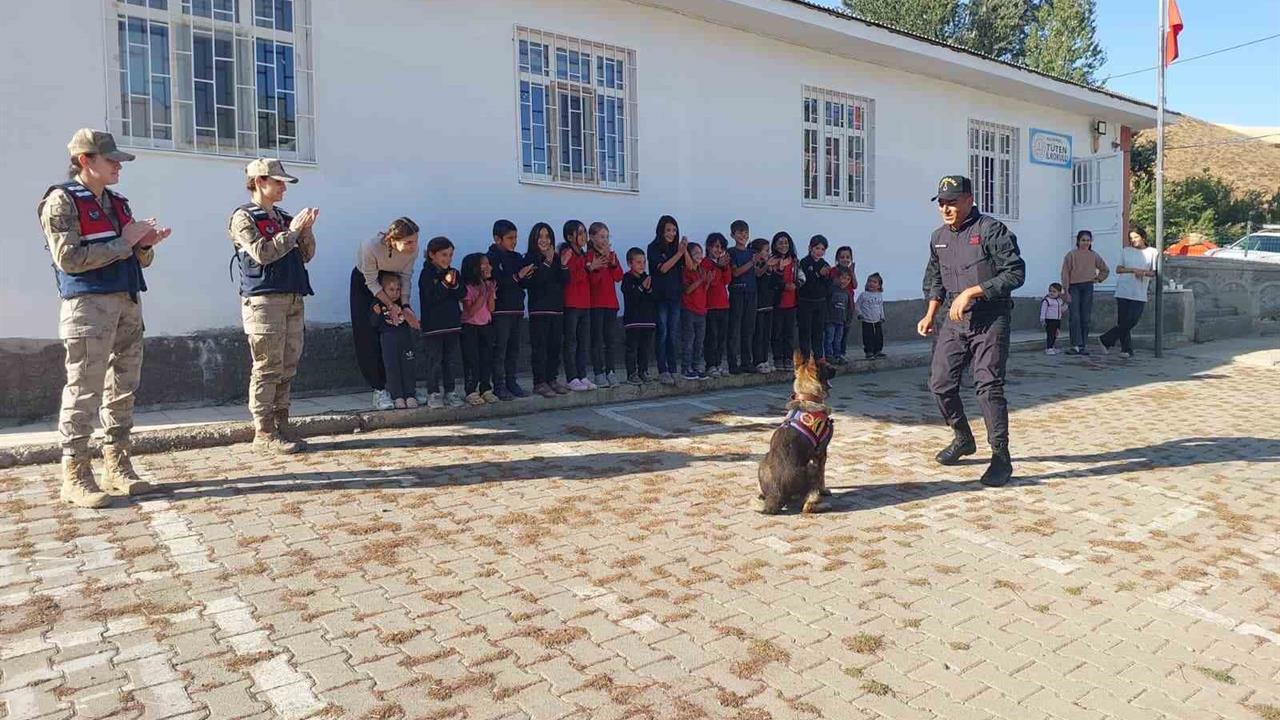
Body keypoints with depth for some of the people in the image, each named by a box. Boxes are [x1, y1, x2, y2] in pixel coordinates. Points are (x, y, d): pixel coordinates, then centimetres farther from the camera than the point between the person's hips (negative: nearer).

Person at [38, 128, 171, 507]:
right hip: (88, 304, -8)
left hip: (128, 303, 8)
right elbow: (69, 258, -15)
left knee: (123, 389, 9)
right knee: (84, 390, -7)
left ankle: (117, 467, 16)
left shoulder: (117, 203, 18)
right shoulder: (62, 201, -3)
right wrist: (123, 242, -13)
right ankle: (75, 476, 0)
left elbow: (139, 260, 21)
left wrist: (145, 244, 0)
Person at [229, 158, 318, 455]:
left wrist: (306, 230, 1)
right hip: (263, 300, -7)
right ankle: (263, 431, -1)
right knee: (267, 369, -6)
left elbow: (306, 256, 16)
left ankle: (281, 426, 14)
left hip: (293, 300, 7)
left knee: (287, 368, 8)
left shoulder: (284, 218, 19)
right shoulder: (243, 218, 0)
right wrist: (291, 232, -10)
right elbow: (262, 253, -14)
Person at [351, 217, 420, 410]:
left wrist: (405, 306, -23)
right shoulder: (371, 248, -38)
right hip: (364, 280, -3)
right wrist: (391, 305, -31)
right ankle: (379, 390, -5)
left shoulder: (413, 249, -27)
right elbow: (371, 282, -25)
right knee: (368, 336, -10)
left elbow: (405, 277, -13)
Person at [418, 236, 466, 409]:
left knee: (449, 360, 11)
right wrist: (445, 283, -24)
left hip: (452, 323, 5)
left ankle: (449, 391, 19)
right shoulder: (426, 275, -7)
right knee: (434, 360, -1)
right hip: (433, 325, -5)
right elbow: (431, 297, -18)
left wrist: (455, 285, -16)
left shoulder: (454, 273, 9)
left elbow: (463, 294, 2)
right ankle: (433, 393, 6)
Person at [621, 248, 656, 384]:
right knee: (632, 347, -3)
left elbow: (655, 298, 10)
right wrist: (642, 287, -20)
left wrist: (649, 290, -9)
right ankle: (632, 374, 0)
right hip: (633, 319, -5)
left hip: (648, 318, 5)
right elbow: (630, 296, -14)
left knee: (645, 347, 9)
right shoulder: (627, 278, -3)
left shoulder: (648, 278, 13)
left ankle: (643, 372, 17)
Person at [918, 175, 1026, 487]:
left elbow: (1015, 273, -16)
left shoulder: (991, 230, -11)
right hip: (955, 321, 7)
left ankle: (1001, 456, 0)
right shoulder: (938, 238, 11)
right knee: (940, 383, 5)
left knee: (988, 386, -11)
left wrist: (971, 292, -20)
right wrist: (930, 315, 13)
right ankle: (963, 438, 29)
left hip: (991, 320, -7)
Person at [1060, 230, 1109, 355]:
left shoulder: (1094, 256, 10)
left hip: (1088, 288, 3)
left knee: (1086, 318, 3)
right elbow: (1065, 273, -2)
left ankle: (1084, 345, 8)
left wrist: (1098, 279, 10)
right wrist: (1067, 291, -8)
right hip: (1074, 287, -3)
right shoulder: (1071, 255, 1)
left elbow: (1105, 270, 25)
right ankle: (1075, 345, -10)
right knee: (1074, 317, -10)